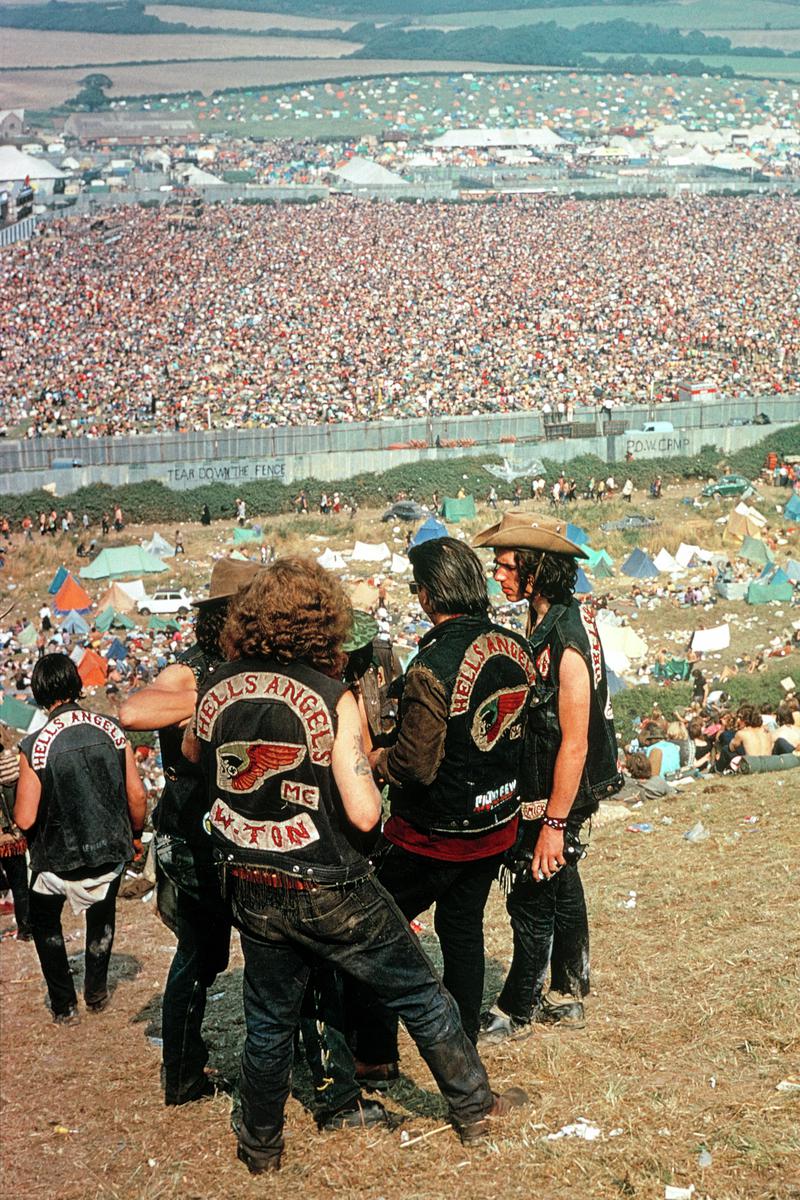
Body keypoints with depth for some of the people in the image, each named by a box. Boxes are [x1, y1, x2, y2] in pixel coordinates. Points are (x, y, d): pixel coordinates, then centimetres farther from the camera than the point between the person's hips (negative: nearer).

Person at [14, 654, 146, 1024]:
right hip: (111, 851, 3)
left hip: (59, 860, -3)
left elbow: (25, 819, -17)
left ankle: (64, 1005, 25)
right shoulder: (111, 729, -10)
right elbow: (136, 794, -6)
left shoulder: (34, 746, -19)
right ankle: (96, 992, 37)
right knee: (101, 915, 32)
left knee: (45, 923, 25)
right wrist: (135, 834, 12)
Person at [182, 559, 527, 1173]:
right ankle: (474, 1106, 30)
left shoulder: (215, 691, -5)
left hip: (252, 889, 4)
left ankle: (262, 1146, 36)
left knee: (269, 1019, 22)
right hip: (330, 891, -4)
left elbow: (192, 753, 18)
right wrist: (365, 767, 0)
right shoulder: (331, 696, -17)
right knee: (421, 992, 16)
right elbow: (364, 813, -20)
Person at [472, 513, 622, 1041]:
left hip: (558, 795, -9)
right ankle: (566, 997, 33)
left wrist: (554, 823, -23)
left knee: (532, 899, 3)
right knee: (562, 888, 19)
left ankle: (517, 1011, 17)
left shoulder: (567, 642, -26)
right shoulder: (546, 621, 4)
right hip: (540, 786, 9)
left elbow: (574, 743, -25)